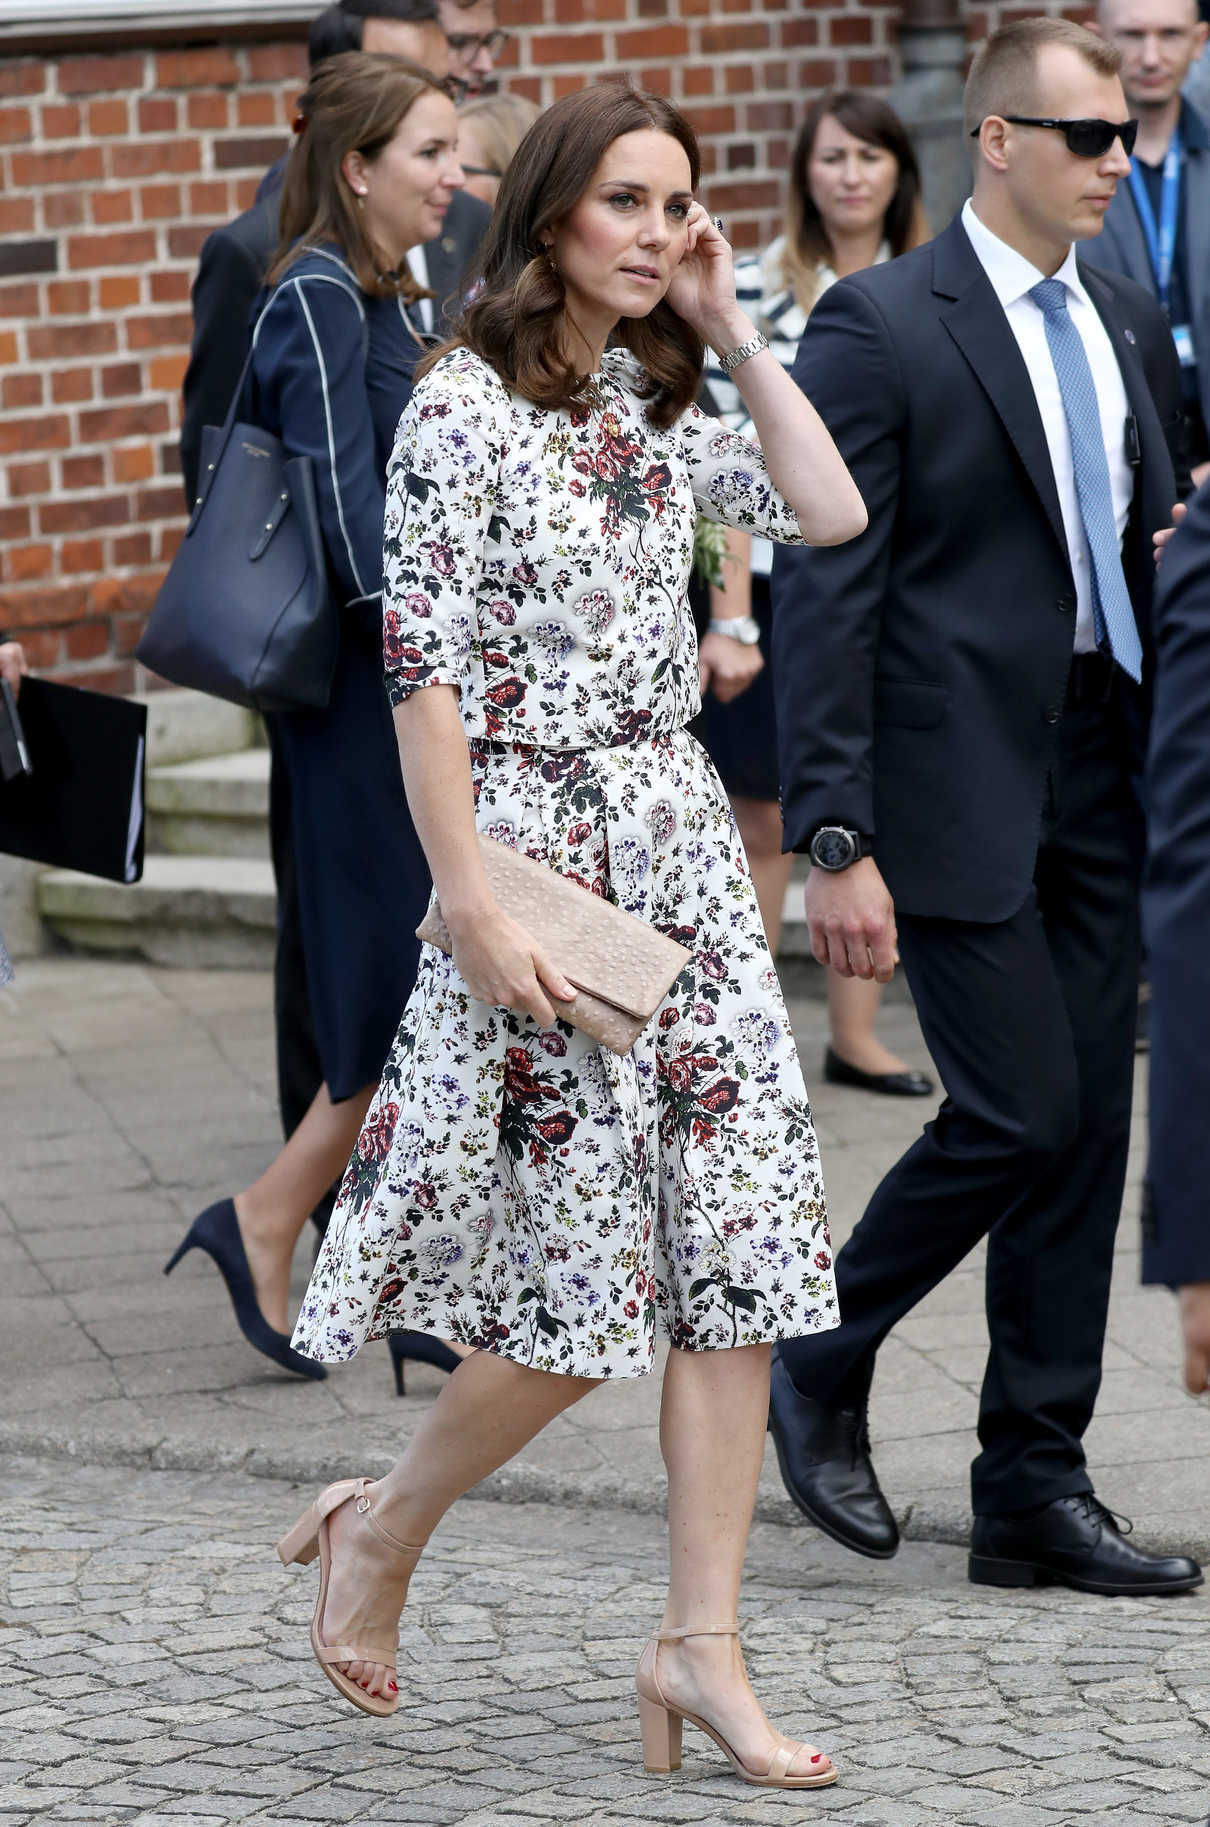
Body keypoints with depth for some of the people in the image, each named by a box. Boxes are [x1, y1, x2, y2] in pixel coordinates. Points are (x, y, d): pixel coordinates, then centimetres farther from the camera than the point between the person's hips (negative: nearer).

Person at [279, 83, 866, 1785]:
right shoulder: (464, 405, -10)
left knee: (732, 1258, 0)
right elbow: (422, 668, -13)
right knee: (588, 1278, -3)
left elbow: (831, 512, 4)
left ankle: (701, 1643, 5)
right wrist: (474, 905, -18)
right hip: (538, 839, -7)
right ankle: (383, 1529, 22)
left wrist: (730, 324, 2)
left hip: (686, 838, 7)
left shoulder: (659, 406, 11)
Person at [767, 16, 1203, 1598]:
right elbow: (822, 597, -12)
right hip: (959, 786, -7)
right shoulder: (879, 325, -9)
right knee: (1020, 1110, -9)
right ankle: (821, 1364, 15)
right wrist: (835, 841, -16)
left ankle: (1037, 1487, 14)